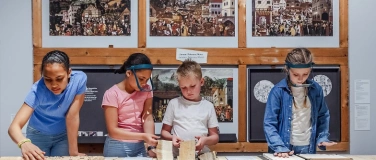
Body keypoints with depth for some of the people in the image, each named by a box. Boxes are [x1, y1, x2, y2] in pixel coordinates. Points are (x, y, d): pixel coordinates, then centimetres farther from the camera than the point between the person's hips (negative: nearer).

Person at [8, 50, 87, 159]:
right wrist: (24, 143, -62)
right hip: (38, 135, -1)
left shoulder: (79, 79, -30)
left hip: (64, 135, 1)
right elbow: (14, 126, -40)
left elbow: (72, 116, -23)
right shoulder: (38, 90, -32)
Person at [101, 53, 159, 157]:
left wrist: (151, 146, -22)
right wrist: (143, 136, -25)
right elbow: (112, 131, -16)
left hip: (139, 147, 4)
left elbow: (148, 119, -8)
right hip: (117, 148, -4)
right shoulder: (112, 94, -13)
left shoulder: (146, 90, 1)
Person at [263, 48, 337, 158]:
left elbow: (323, 116, 13)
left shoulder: (316, 89, 1)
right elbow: (269, 123, -11)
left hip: (308, 148, 3)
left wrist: (322, 138, -1)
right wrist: (279, 148, -21)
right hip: (285, 149, -3)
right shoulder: (278, 91, -10)